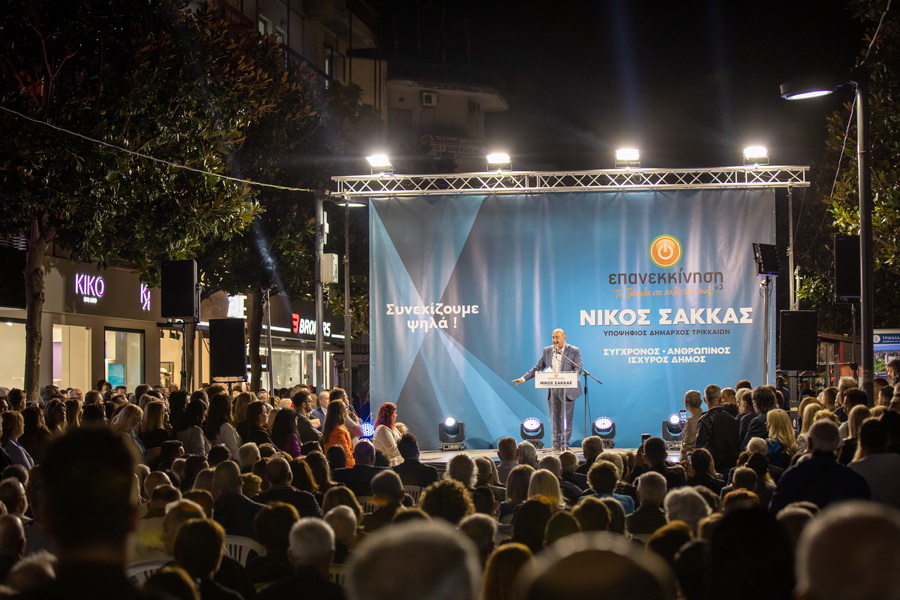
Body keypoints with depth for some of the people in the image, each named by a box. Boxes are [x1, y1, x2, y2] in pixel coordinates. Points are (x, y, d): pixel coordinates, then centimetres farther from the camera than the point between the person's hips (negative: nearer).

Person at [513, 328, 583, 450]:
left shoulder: (574, 351, -3)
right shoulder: (547, 351, 9)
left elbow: (578, 369, -8)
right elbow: (538, 367, 13)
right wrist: (524, 378, 5)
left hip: (567, 390, -3)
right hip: (552, 390, 4)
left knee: (566, 417, -1)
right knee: (554, 418, 5)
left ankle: (565, 444, 6)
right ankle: (556, 444, 11)